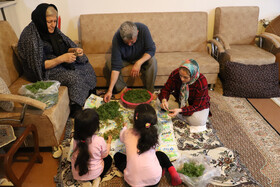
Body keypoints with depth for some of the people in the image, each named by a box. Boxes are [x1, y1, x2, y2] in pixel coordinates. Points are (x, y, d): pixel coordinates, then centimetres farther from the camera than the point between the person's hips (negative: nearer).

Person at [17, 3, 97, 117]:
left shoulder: (51, 29, -1)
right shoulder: (30, 37, -24)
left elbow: (64, 47, 7)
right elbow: (39, 66, -25)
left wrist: (74, 50, -16)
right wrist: (62, 58, -31)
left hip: (59, 61, 8)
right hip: (44, 71, -8)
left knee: (86, 67, 0)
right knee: (73, 78, -27)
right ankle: (76, 111, -9)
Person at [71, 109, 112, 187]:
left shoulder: (76, 139, -21)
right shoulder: (100, 140, -30)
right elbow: (104, 155, -9)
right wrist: (109, 142, 7)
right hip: (94, 173, -3)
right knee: (108, 158, 25)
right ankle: (98, 179, 8)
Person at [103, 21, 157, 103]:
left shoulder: (143, 29, -31)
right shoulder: (116, 38, -32)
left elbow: (151, 49, -24)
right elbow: (116, 66, -34)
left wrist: (138, 63, -43)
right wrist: (110, 90, -39)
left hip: (141, 57, 0)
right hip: (124, 59, 0)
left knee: (152, 61, -31)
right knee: (109, 61, -27)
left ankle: (149, 91, -16)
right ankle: (123, 89, -15)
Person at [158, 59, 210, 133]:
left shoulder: (202, 83, -34)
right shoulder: (175, 74, -26)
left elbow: (197, 105, -28)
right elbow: (166, 89, -14)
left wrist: (180, 110, -43)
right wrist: (164, 100, -37)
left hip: (199, 104, -3)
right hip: (179, 99, 4)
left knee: (198, 121, -31)